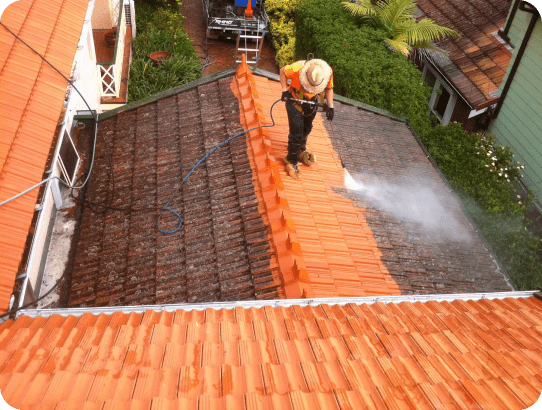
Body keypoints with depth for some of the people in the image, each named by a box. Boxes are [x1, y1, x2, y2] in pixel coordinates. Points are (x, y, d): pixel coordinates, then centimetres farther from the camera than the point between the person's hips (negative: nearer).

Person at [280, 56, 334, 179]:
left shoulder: (328, 72, -23)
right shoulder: (297, 68, -34)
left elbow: (329, 88, -3)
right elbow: (283, 71, -13)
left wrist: (330, 107, -8)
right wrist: (285, 90, -17)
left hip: (311, 103, 4)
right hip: (295, 101, -4)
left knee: (306, 129, 21)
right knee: (296, 132, -9)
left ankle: (301, 150, 47)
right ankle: (292, 161, 6)